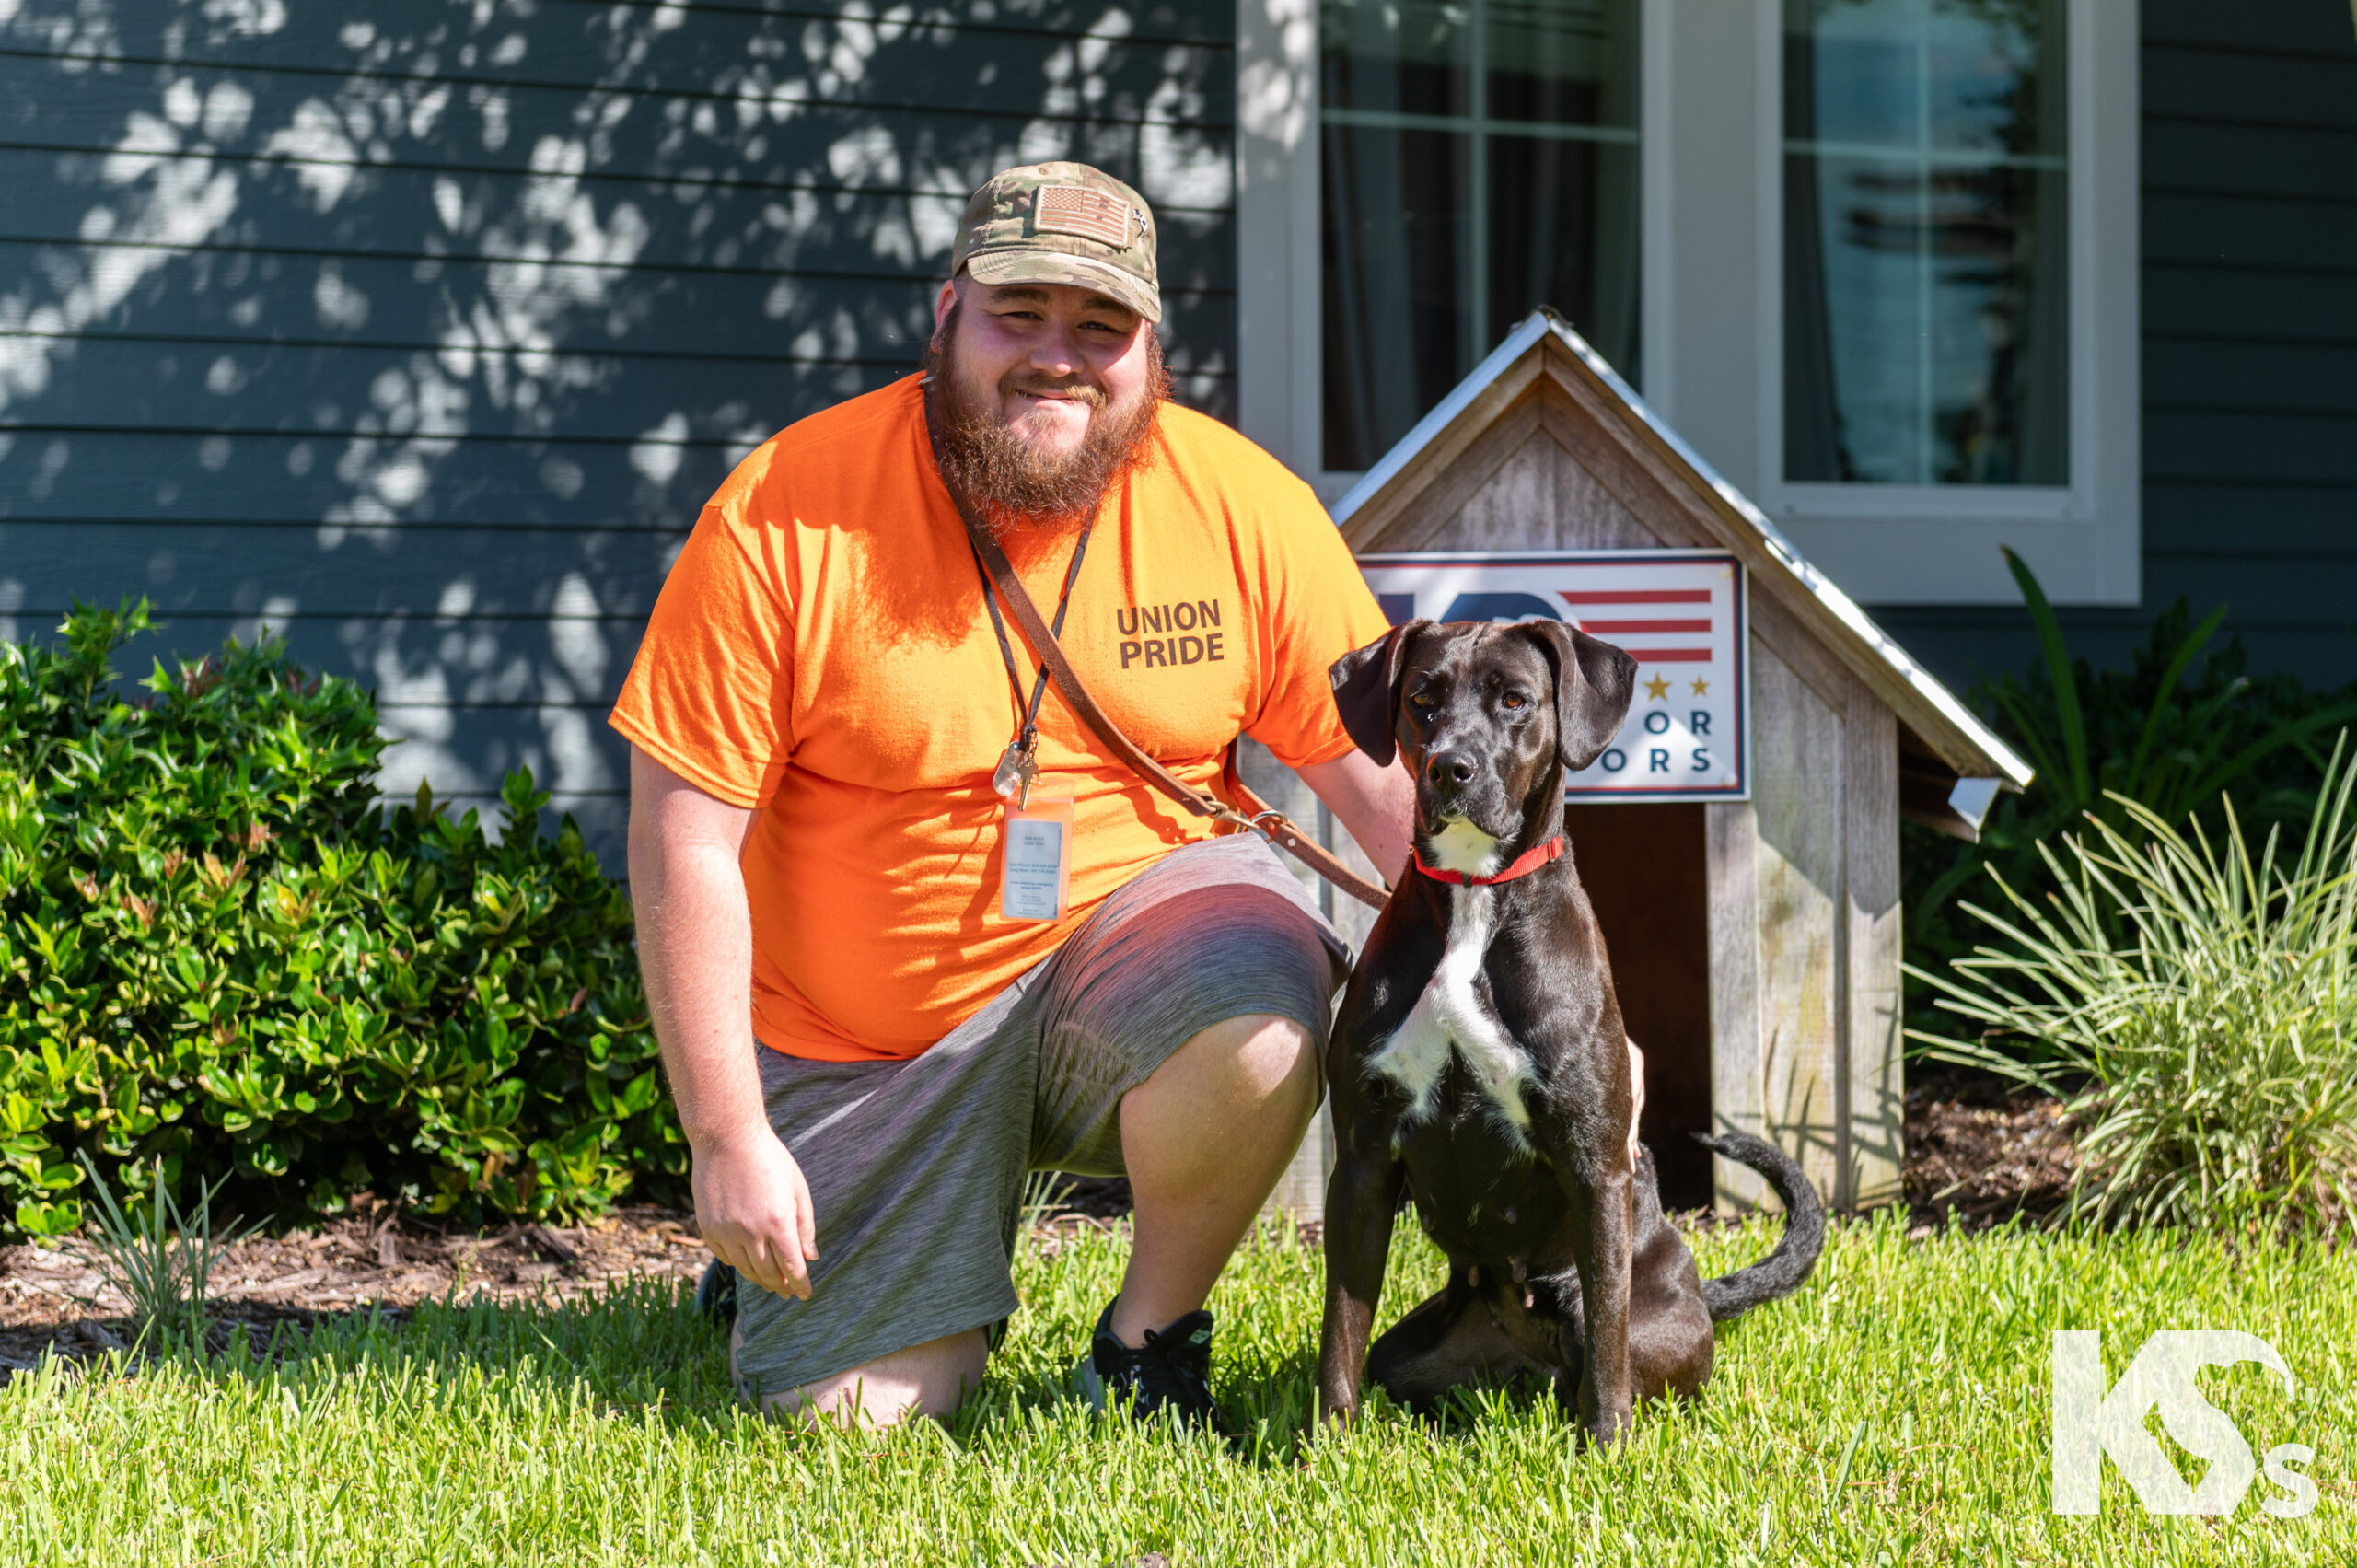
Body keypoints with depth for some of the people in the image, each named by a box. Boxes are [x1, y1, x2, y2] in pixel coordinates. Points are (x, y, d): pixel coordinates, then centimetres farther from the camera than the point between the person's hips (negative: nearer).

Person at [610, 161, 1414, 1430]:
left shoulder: (1243, 506, -8)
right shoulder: (784, 518, -14)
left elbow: (1392, 780, -3)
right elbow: (686, 839, -13)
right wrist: (728, 1137, -16)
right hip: (862, 1044, 0)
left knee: (1256, 1027, -33)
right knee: (850, 1411, -6)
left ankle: (1149, 1331, -4)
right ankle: (769, 1262, 31)